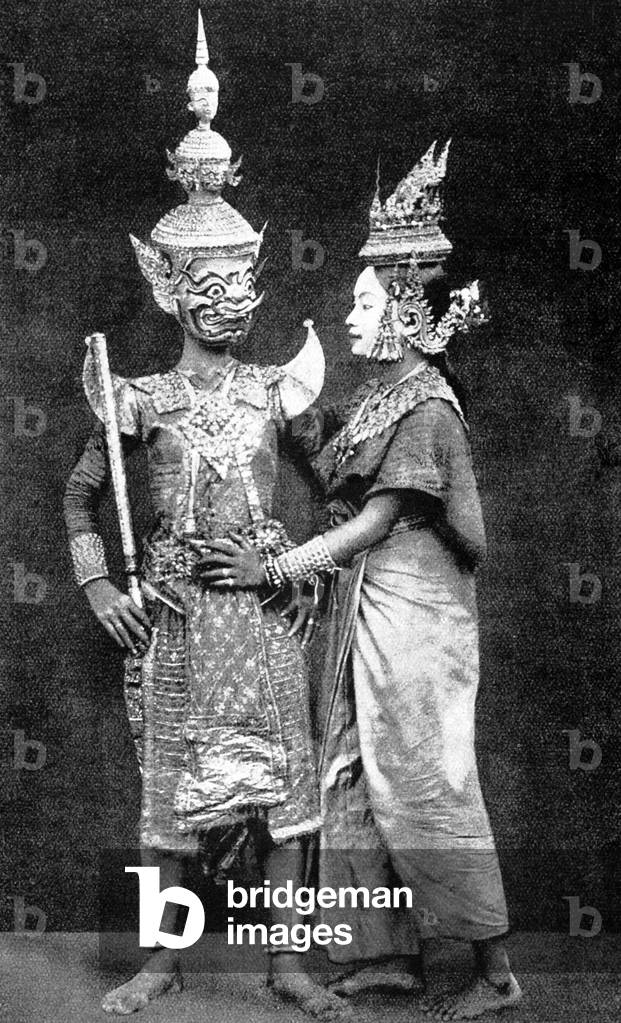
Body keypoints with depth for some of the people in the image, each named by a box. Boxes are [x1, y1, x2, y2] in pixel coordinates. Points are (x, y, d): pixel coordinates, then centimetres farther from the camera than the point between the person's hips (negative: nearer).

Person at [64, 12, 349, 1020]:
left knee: (281, 775, 4)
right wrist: (97, 585, 2)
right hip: (177, 610, -1)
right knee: (174, 783, 6)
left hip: (265, 605, 1)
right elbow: (80, 493, 10)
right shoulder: (143, 398, 1)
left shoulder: (277, 388, 4)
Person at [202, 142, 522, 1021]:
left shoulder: (426, 406, -13)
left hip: (414, 609, -9)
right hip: (367, 610, 9)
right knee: (363, 778, 10)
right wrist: (310, 437, 3)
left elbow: (375, 522, -17)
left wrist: (273, 568, -16)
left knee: (426, 785, -4)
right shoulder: (373, 399, 14)